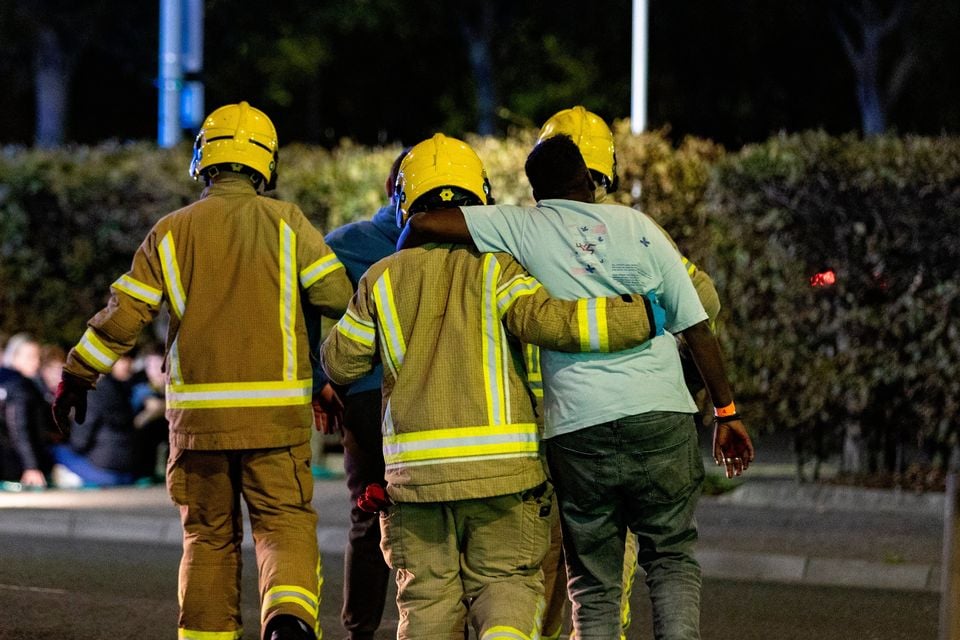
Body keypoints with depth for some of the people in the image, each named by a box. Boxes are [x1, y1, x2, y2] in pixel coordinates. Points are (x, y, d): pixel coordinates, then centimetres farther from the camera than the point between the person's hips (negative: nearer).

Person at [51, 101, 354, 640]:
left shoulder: (172, 233, 4)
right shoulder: (286, 223, 1)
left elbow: (122, 318, 3)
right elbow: (339, 296, -5)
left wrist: (77, 376, 14)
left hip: (198, 411, 2)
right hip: (276, 409, -1)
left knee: (210, 537, 14)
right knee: (285, 526, 1)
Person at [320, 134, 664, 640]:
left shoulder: (383, 279, 6)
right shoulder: (496, 269, -1)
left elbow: (340, 364, 12)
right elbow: (545, 320, -17)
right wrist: (643, 315, -14)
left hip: (416, 467, 1)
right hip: (501, 464, -1)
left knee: (428, 597, 9)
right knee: (506, 581, 7)